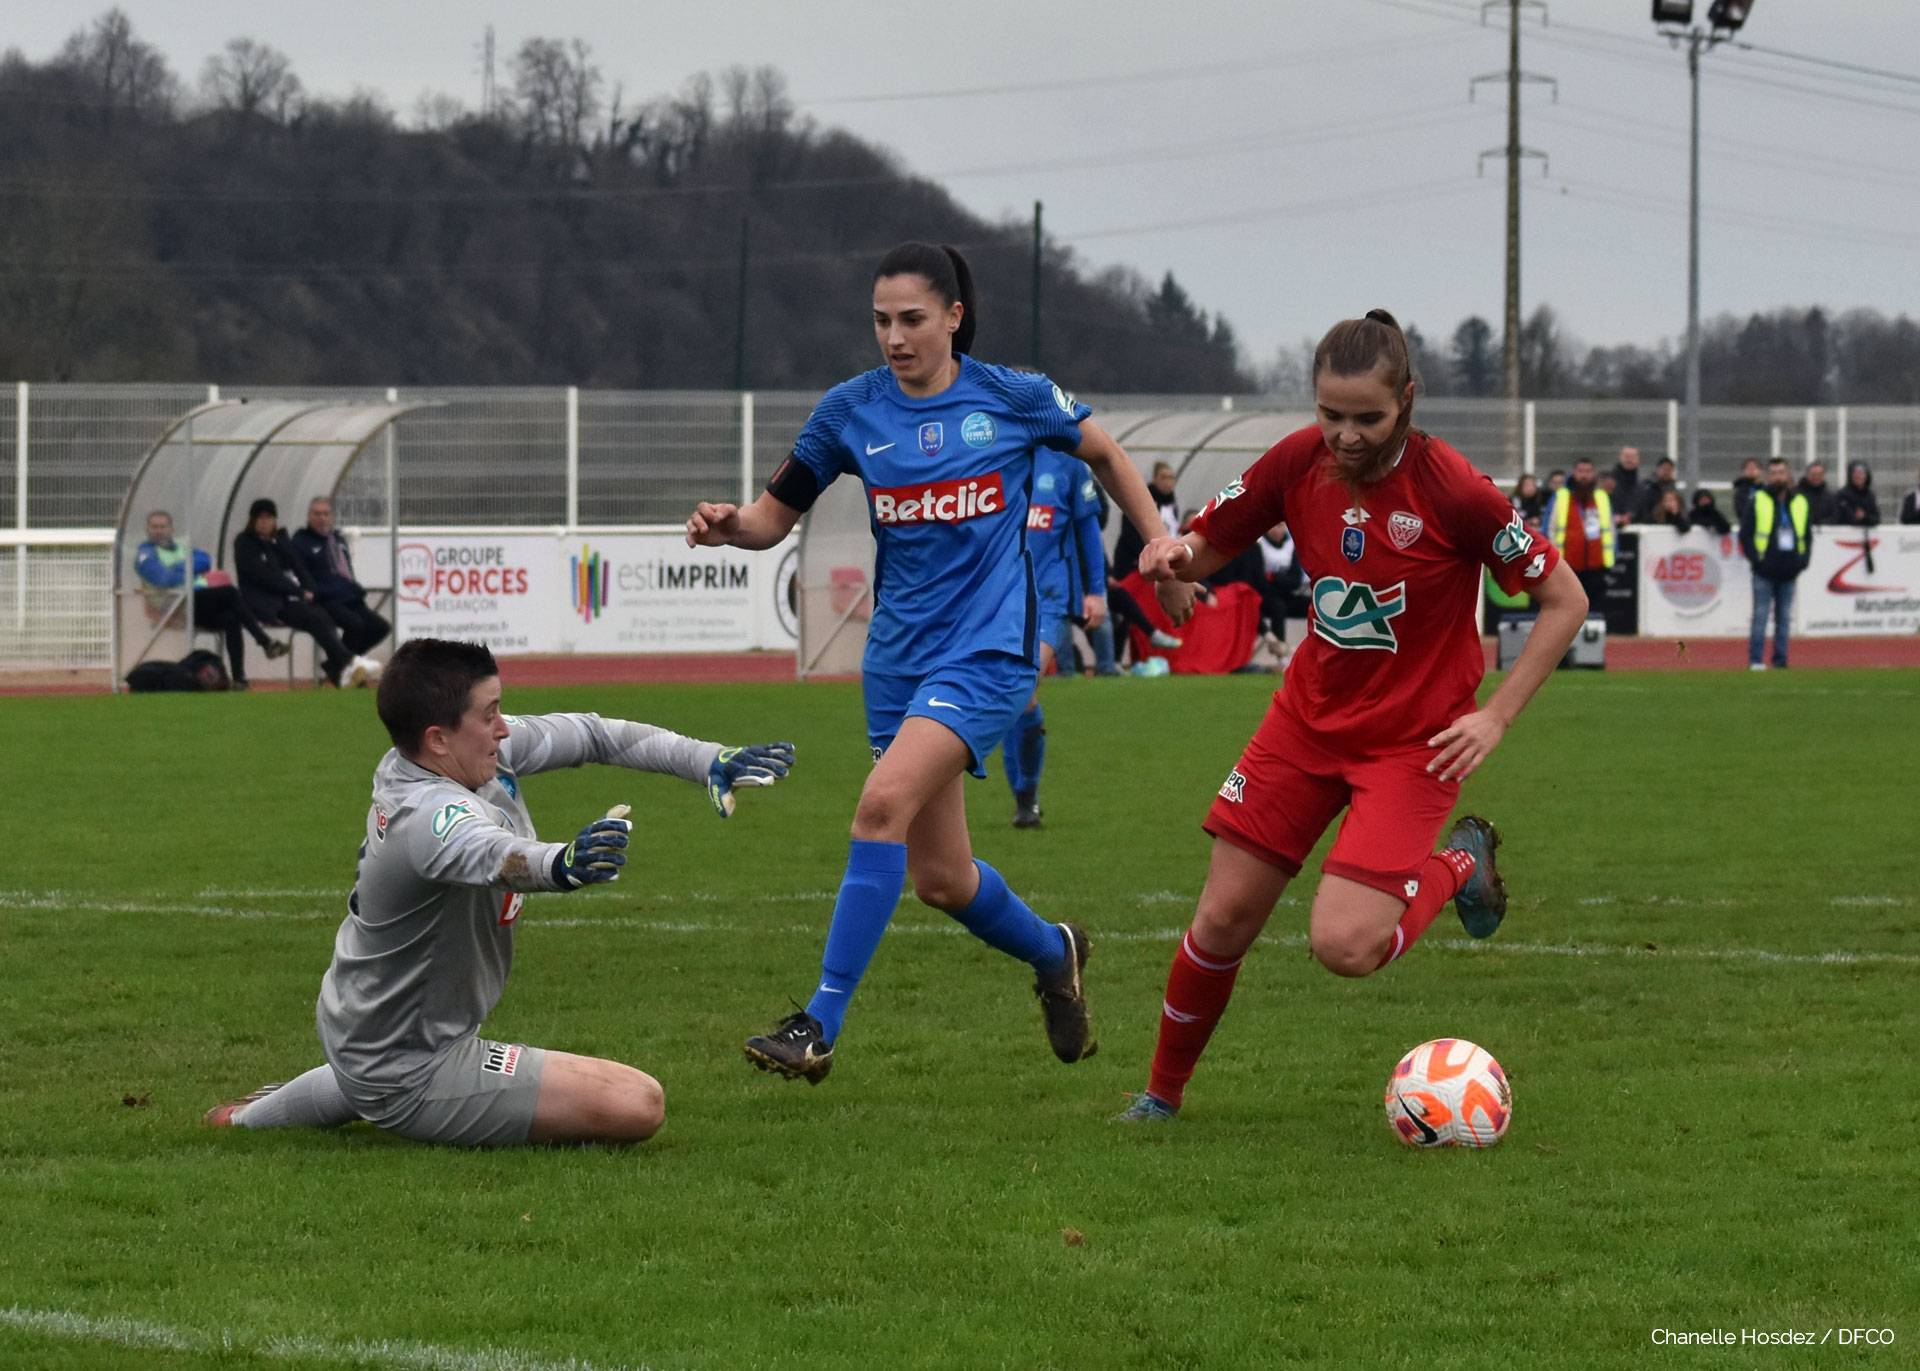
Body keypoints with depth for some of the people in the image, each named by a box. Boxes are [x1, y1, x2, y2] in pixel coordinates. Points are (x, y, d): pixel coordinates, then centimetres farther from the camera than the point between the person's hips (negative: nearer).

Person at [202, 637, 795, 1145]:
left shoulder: (480, 753, -8)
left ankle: (253, 1115, 53)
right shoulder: (428, 816, -35)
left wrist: (711, 762, -5)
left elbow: (591, 735, 1)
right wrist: (559, 864, -79)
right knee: (639, 1105, -20)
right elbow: (491, 855, -58)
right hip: (411, 1074, -10)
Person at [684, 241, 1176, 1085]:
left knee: (885, 802, -26)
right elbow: (777, 515, 7)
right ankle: (1052, 954, 41)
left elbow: (1104, 454, 15)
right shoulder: (851, 411, 3)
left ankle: (823, 1023, -26)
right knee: (939, 878, 8)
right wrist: (728, 526, -14)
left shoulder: (1013, 398, -3)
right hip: (900, 654, 4)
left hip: (988, 645, -4)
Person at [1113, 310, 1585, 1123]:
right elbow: (1209, 546, 5)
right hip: (1310, 716, 4)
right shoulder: (1299, 462, -8)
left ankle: (1458, 868, 12)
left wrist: (1496, 716, -17)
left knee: (1345, 947, -19)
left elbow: (1565, 601, -12)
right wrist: (1172, 552, -19)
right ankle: (1162, 1094, 25)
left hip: (1412, 741, -4)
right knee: (1224, 919, 2)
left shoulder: (1451, 491, -21)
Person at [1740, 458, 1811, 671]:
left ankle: (1780, 659, 13)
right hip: (1765, 572, -4)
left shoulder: (1801, 503, 12)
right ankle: (1756, 660, -5)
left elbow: (1807, 536, 18)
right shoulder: (1758, 500, 0)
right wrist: (1755, 559, -9)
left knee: (1784, 618, 8)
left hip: (1788, 573, 4)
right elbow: (1745, 534, 0)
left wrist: (1803, 560, 4)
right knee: (1760, 616, -6)